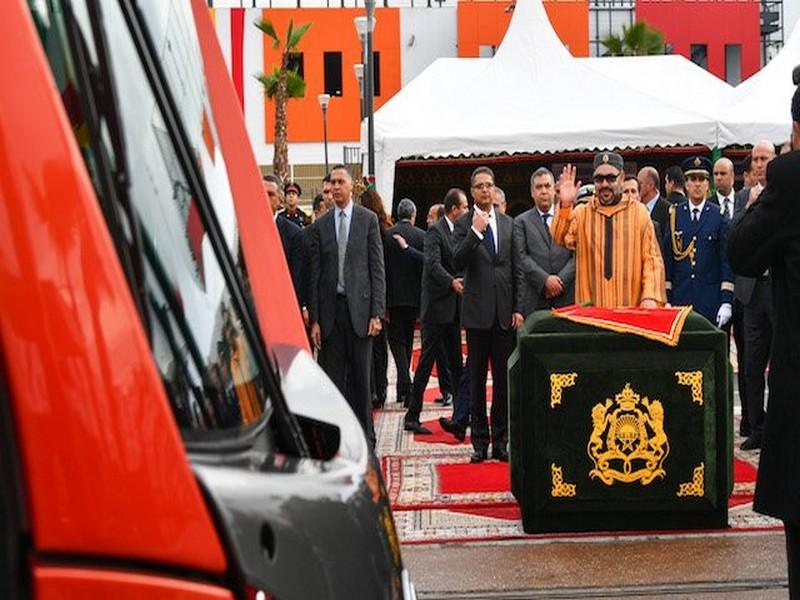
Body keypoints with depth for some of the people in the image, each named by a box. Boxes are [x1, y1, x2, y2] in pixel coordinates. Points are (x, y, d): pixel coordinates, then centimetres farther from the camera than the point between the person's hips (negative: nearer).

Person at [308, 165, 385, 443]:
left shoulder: (368, 219, 4)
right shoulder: (320, 225, 8)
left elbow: (377, 269, 1)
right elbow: (314, 274, 7)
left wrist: (377, 313, -7)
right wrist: (314, 319, 1)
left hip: (359, 307, -2)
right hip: (330, 309, 2)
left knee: (361, 377, 2)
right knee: (333, 378, 3)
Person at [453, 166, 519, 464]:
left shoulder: (508, 223, 11)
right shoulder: (464, 224, 1)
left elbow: (516, 268, 12)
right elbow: (457, 263, -12)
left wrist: (518, 308, 5)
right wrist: (475, 232, -20)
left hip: (505, 311, 3)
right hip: (478, 311, -3)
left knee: (503, 378, 4)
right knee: (477, 378, 3)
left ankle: (500, 440, 11)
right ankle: (479, 441, 8)